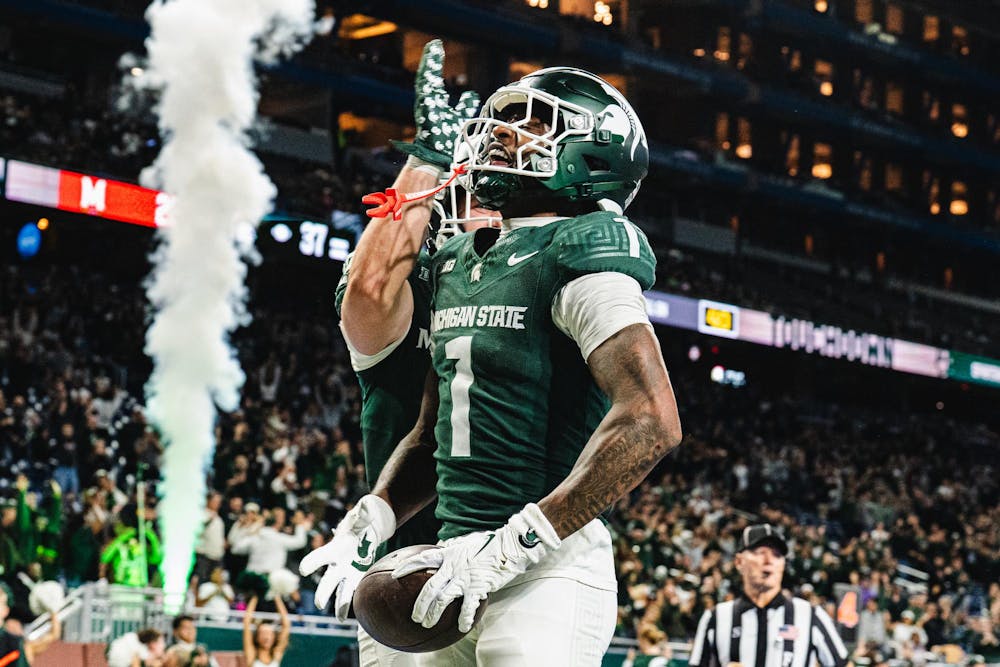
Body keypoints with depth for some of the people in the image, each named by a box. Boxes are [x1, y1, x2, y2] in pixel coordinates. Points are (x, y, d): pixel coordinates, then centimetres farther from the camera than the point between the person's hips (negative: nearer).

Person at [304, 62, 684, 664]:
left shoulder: (580, 256, -11)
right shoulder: (457, 264, 15)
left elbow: (651, 422, -22)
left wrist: (514, 545, -24)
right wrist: (373, 519, 6)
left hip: (548, 571, -8)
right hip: (466, 571, 8)